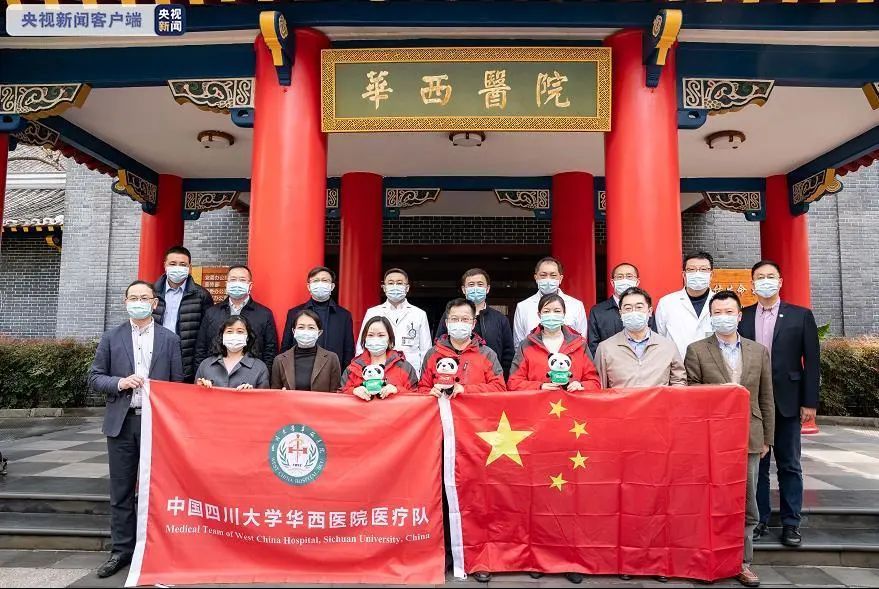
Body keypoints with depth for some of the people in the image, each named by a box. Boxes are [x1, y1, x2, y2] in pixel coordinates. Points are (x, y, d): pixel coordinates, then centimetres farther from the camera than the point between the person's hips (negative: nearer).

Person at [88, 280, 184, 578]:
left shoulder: (170, 339, 4)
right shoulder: (111, 338, 7)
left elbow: (178, 383, 2)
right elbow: (95, 378, 6)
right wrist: (119, 383, -13)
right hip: (122, 422, 1)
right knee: (121, 491, 8)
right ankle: (122, 549, 21)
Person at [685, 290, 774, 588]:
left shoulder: (759, 351, 8)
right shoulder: (696, 350, -1)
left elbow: (766, 399, 10)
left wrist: (767, 438, 9)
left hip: (749, 438, 3)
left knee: (746, 505, 10)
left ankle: (741, 562, 23)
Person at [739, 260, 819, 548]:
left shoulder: (801, 316, 2)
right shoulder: (742, 317, 4)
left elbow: (811, 362, 0)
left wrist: (810, 402, -4)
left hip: (787, 402, -1)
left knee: (789, 465, 8)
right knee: (755, 463, 8)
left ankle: (791, 523, 18)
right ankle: (759, 520, 19)